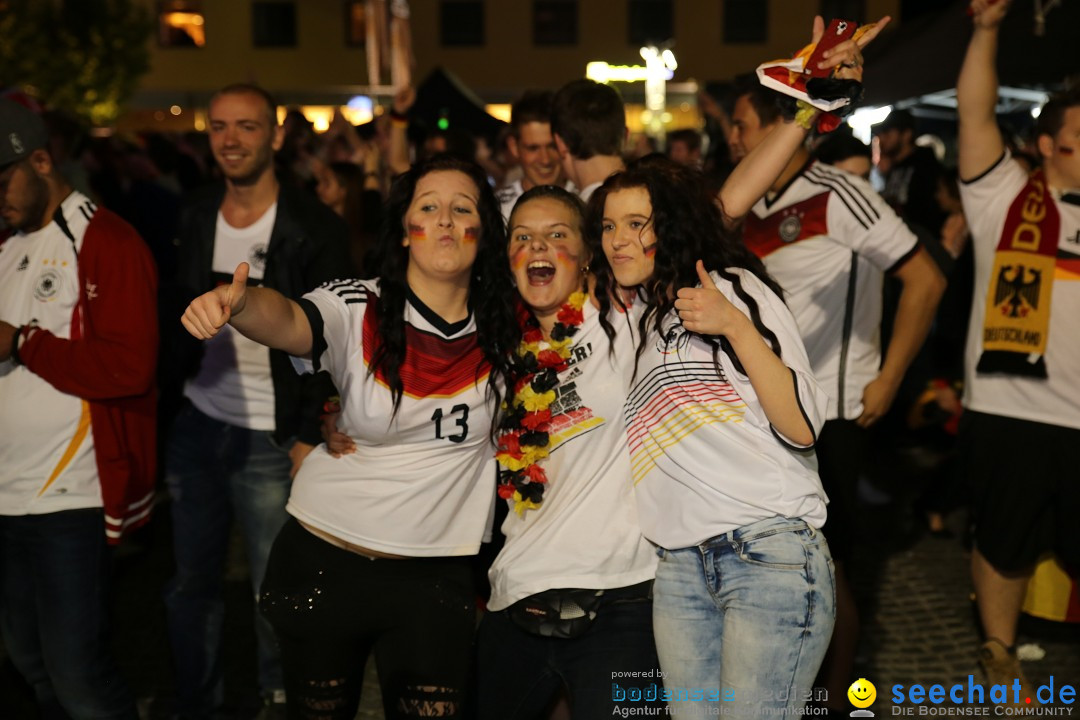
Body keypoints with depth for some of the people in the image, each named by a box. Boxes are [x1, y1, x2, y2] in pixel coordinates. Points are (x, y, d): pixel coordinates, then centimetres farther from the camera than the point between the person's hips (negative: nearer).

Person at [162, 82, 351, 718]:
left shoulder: (317, 229, -9)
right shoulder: (195, 219, 7)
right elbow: (178, 316, 13)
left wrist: (311, 436, -13)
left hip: (272, 440, -5)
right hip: (199, 424, 5)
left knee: (274, 590, 4)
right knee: (191, 582, 13)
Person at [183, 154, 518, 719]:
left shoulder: (501, 327, -4)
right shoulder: (357, 308, -13)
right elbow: (287, 320, -32)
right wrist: (236, 303, -56)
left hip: (435, 577, 1)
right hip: (326, 563, -1)